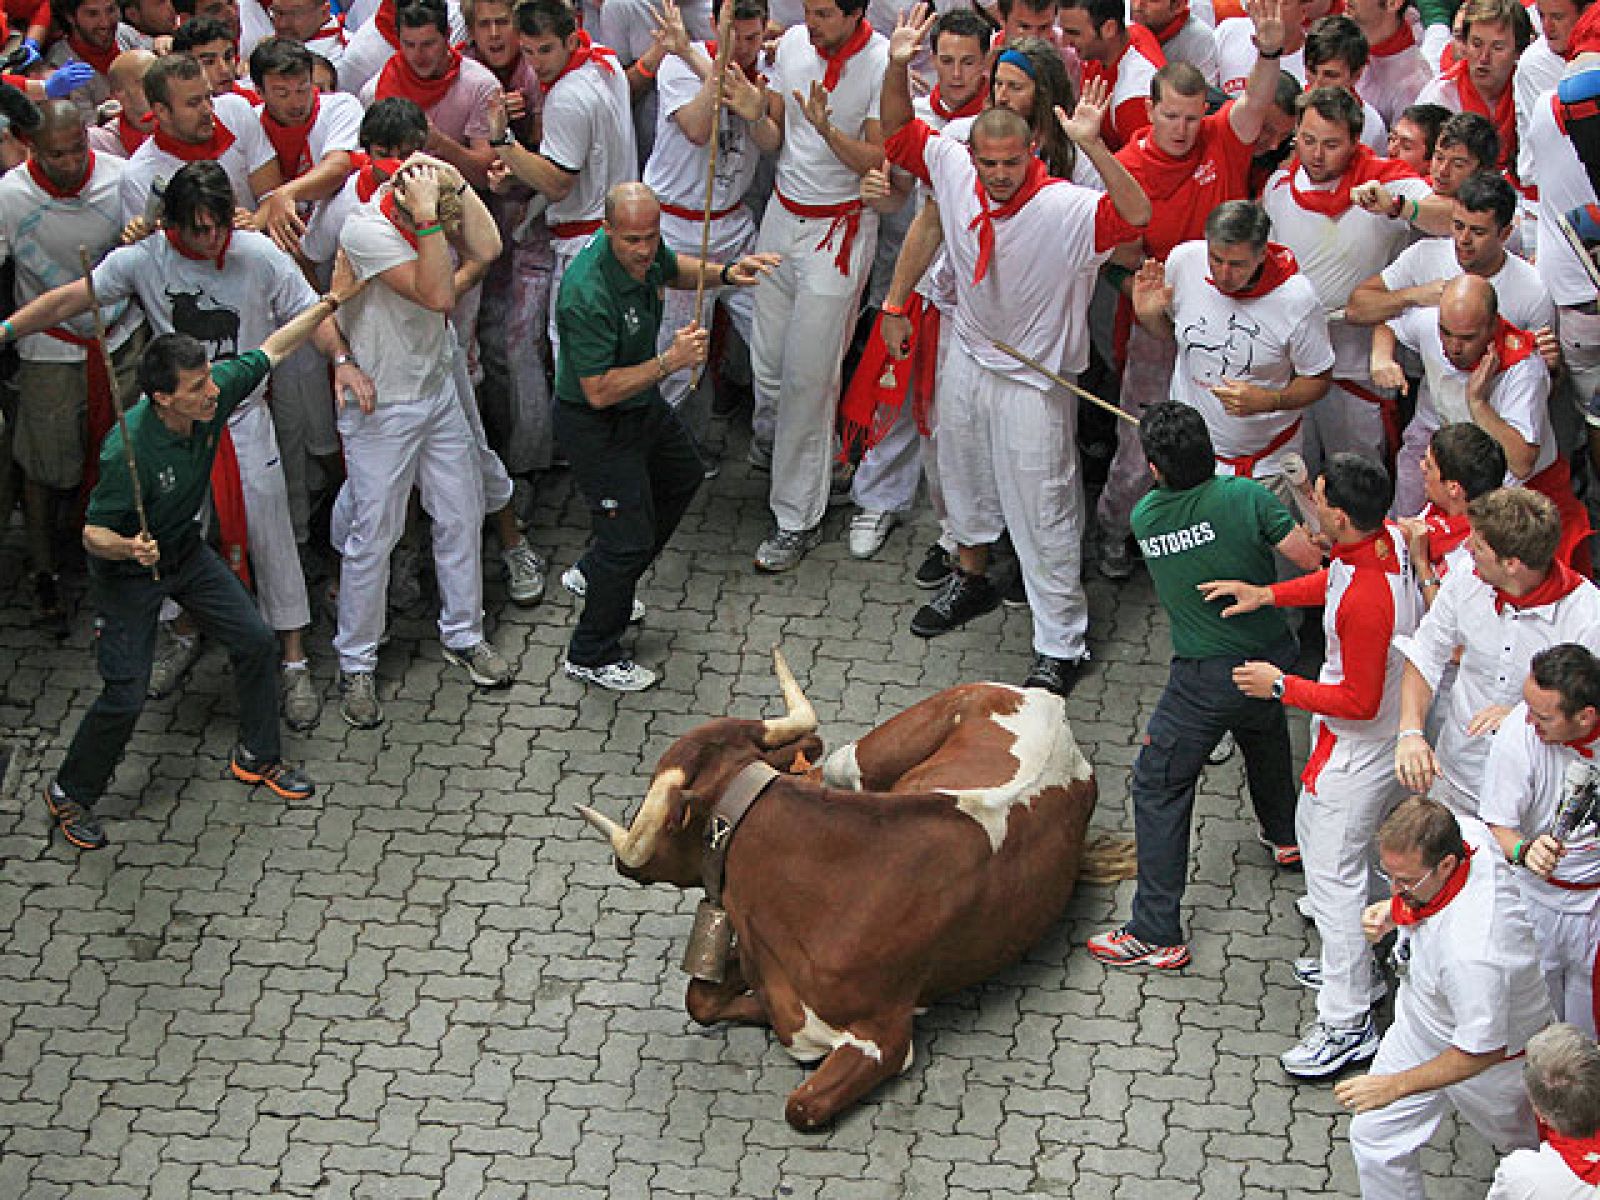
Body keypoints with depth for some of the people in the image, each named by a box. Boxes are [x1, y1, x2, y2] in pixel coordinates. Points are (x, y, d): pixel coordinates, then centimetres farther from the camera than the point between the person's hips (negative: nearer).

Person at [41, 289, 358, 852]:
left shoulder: (215, 393, -19)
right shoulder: (128, 450, -36)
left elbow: (271, 348, -1)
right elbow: (93, 532, -26)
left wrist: (330, 303, -1)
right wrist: (130, 547, -46)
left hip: (186, 551, 7)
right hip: (126, 573, -7)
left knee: (256, 641, 7)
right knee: (125, 696, -7)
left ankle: (256, 757, 29)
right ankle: (69, 794, 17)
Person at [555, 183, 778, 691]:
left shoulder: (645, 249, -12)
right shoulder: (588, 295, -37)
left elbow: (674, 268, 15)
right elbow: (599, 391, -33)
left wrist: (724, 273, -3)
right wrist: (669, 362, -36)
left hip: (643, 403, 10)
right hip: (597, 425, -10)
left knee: (682, 477, 31)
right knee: (631, 538, -3)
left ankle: (594, 572, 43)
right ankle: (591, 657, 15)